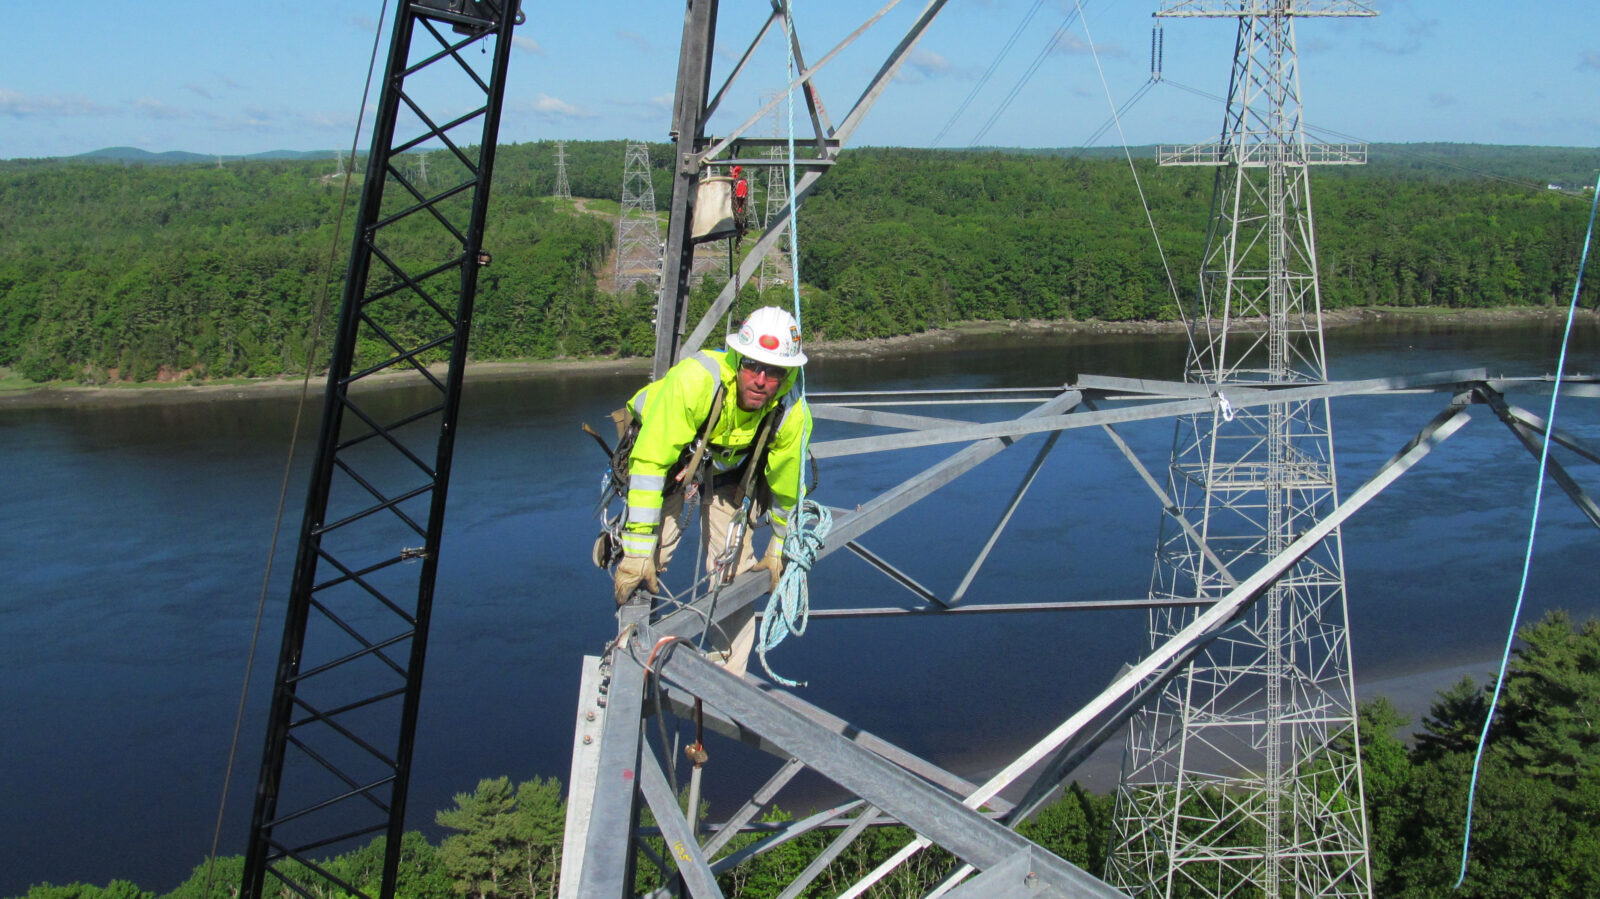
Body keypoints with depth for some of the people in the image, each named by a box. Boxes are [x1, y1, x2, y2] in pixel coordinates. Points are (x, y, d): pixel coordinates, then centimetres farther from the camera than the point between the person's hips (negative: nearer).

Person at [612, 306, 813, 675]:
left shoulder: (792, 416, -29)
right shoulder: (694, 381, -42)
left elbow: (786, 488, -10)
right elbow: (649, 464, -38)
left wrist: (779, 549, 4)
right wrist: (638, 550, -37)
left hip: (729, 467, 2)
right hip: (667, 451, -2)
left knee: (733, 568, -4)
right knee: (645, 561, -15)